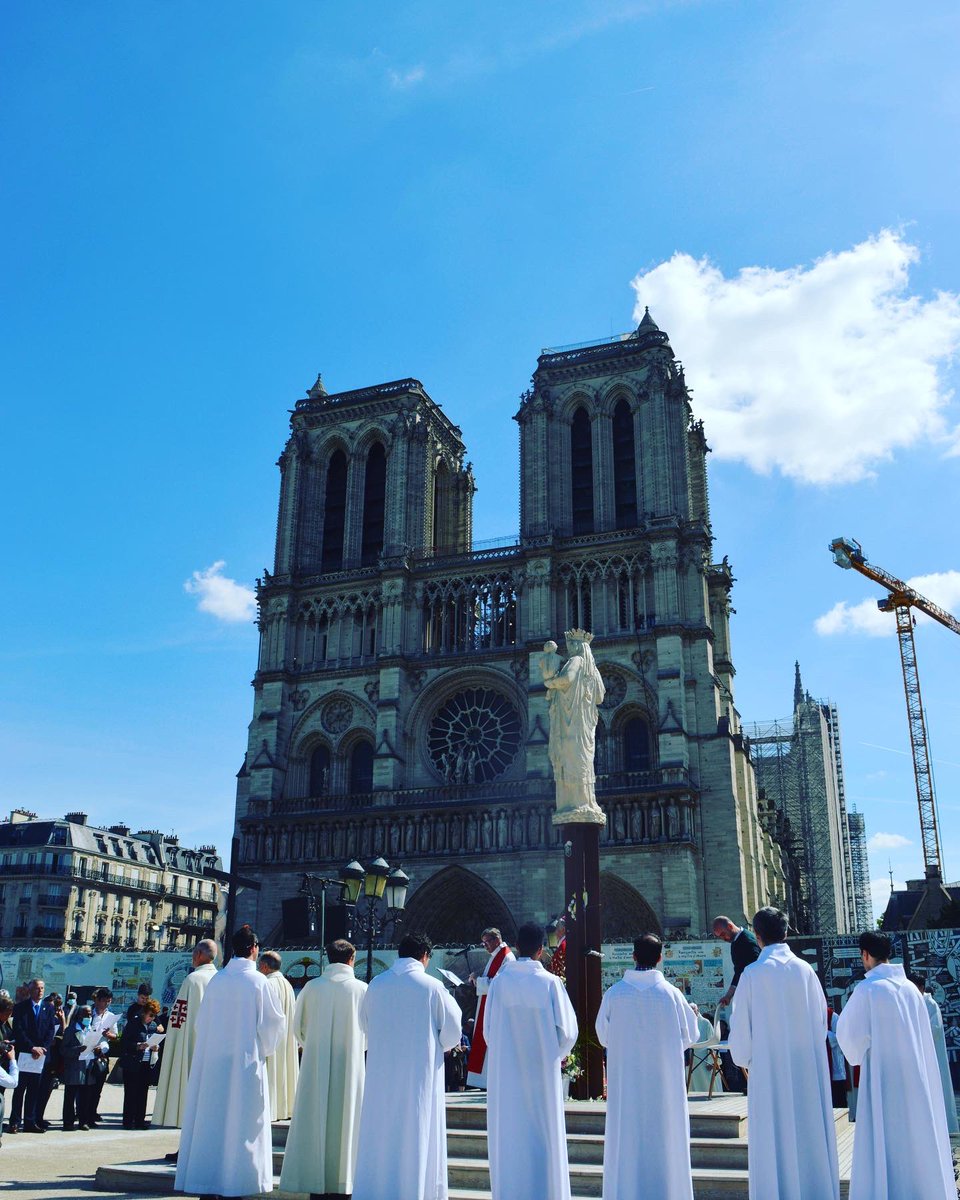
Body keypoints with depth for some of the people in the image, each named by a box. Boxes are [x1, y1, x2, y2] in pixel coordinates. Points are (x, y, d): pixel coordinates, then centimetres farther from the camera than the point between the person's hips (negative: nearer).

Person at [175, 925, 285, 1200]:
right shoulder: (258, 982, -9)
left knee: (210, 1118, 9)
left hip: (212, 1061, 4)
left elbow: (202, 1021, 7)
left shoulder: (215, 981, 1)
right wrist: (263, 1050, 12)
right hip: (245, 1062, -4)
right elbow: (274, 1022, -5)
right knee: (240, 1123, 3)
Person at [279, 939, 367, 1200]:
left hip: (315, 1066, 1)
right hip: (350, 1067, -1)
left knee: (315, 1121, 8)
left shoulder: (312, 987, -4)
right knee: (345, 1122, 7)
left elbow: (298, 1027, 4)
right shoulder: (361, 990, -6)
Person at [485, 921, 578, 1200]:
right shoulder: (550, 982, -9)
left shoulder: (500, 982, -5)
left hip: (506, 1071, 1)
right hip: (542, 1072, -1)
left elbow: (488, 1030, 1)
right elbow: (567, 1031, -6)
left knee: (509, 1136, 9)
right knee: (544, 1134, 9)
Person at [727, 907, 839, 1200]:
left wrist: (743, 1059, 12)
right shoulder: (805, 970, 0)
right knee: (810, 1134, 12)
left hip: (770, 1069, -3)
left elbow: (740, 1024, -6)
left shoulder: (753, 973, -10)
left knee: (774, 1141, 3)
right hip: (809, 1067, 4)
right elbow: (821, 1019, 7)